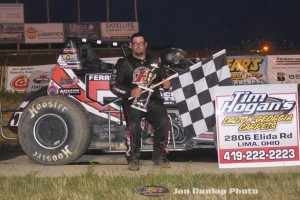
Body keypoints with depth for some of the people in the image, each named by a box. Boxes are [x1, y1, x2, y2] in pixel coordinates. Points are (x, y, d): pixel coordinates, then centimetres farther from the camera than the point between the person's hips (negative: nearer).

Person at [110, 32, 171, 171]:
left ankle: (159, 156, -5)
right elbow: (114, 85, 0)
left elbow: (163, 79, 25)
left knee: (164, 122, -23)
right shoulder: (123, 63, 5)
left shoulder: (155, 62, 16)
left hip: (153, 100, 3)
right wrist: (130, 92, -16)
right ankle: (133, 158, -9)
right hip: (132, 101, -2)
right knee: (133, 126, -28)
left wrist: (166, 84, 0)